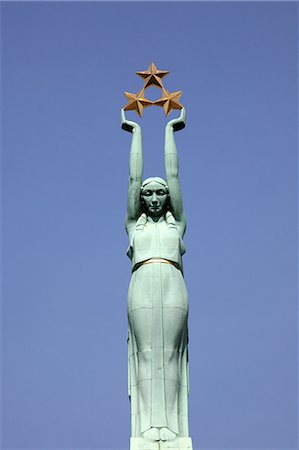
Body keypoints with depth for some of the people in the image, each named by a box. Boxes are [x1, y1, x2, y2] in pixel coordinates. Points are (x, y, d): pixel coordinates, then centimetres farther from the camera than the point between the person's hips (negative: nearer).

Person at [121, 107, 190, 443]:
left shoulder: (176, 222, 24)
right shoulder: (134, 223, 24)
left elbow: (173, 174, 26)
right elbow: (134, 177, 26)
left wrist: (169, 130, 33)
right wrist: (136, 132, 32)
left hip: (172, 284, 0)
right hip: (142, 285, 0)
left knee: (170, 354, -7)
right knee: (145, 353, -8)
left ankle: (171, 425, -12)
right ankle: (148, 426, -13)